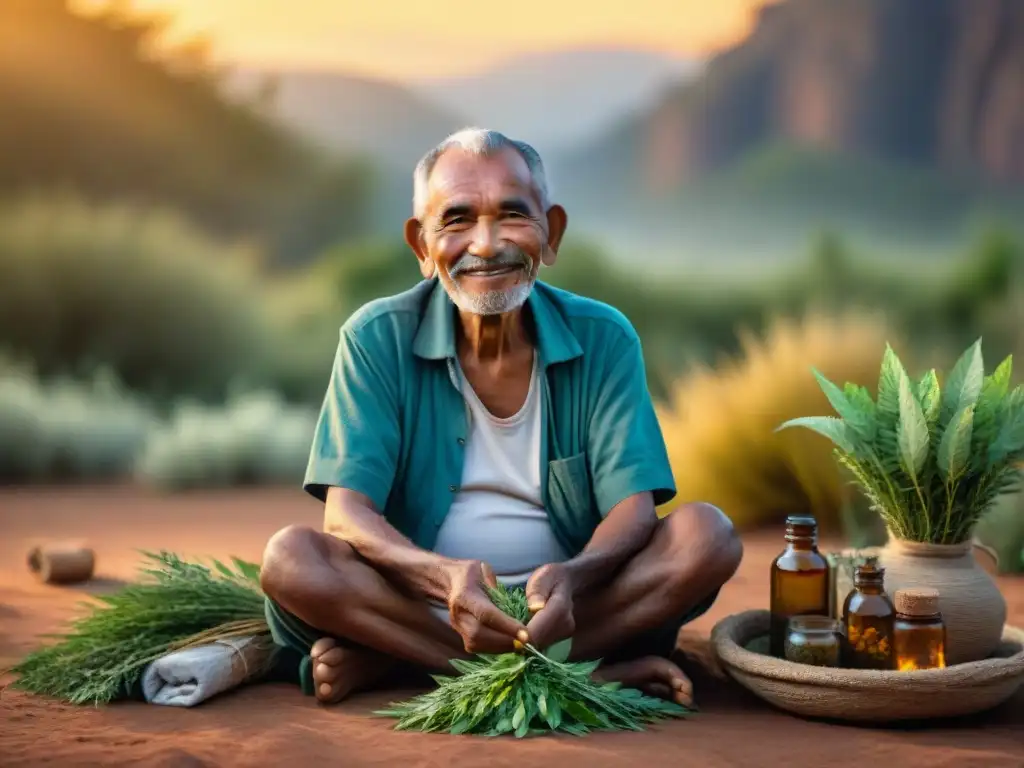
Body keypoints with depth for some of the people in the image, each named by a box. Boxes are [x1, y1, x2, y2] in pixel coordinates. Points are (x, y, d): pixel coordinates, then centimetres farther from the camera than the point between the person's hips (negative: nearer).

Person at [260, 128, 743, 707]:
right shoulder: (377, 340, -5)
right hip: (418, 599, -1)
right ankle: (590, 670, -28)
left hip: (569, 607, 1)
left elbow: (632, 506, -9)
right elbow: (346, 514, -12)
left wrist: (570, 577, -33)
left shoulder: (603, 340, -1)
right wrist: (444, 576, -34)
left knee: (707, 534, -23)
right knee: (292, 560, -27)